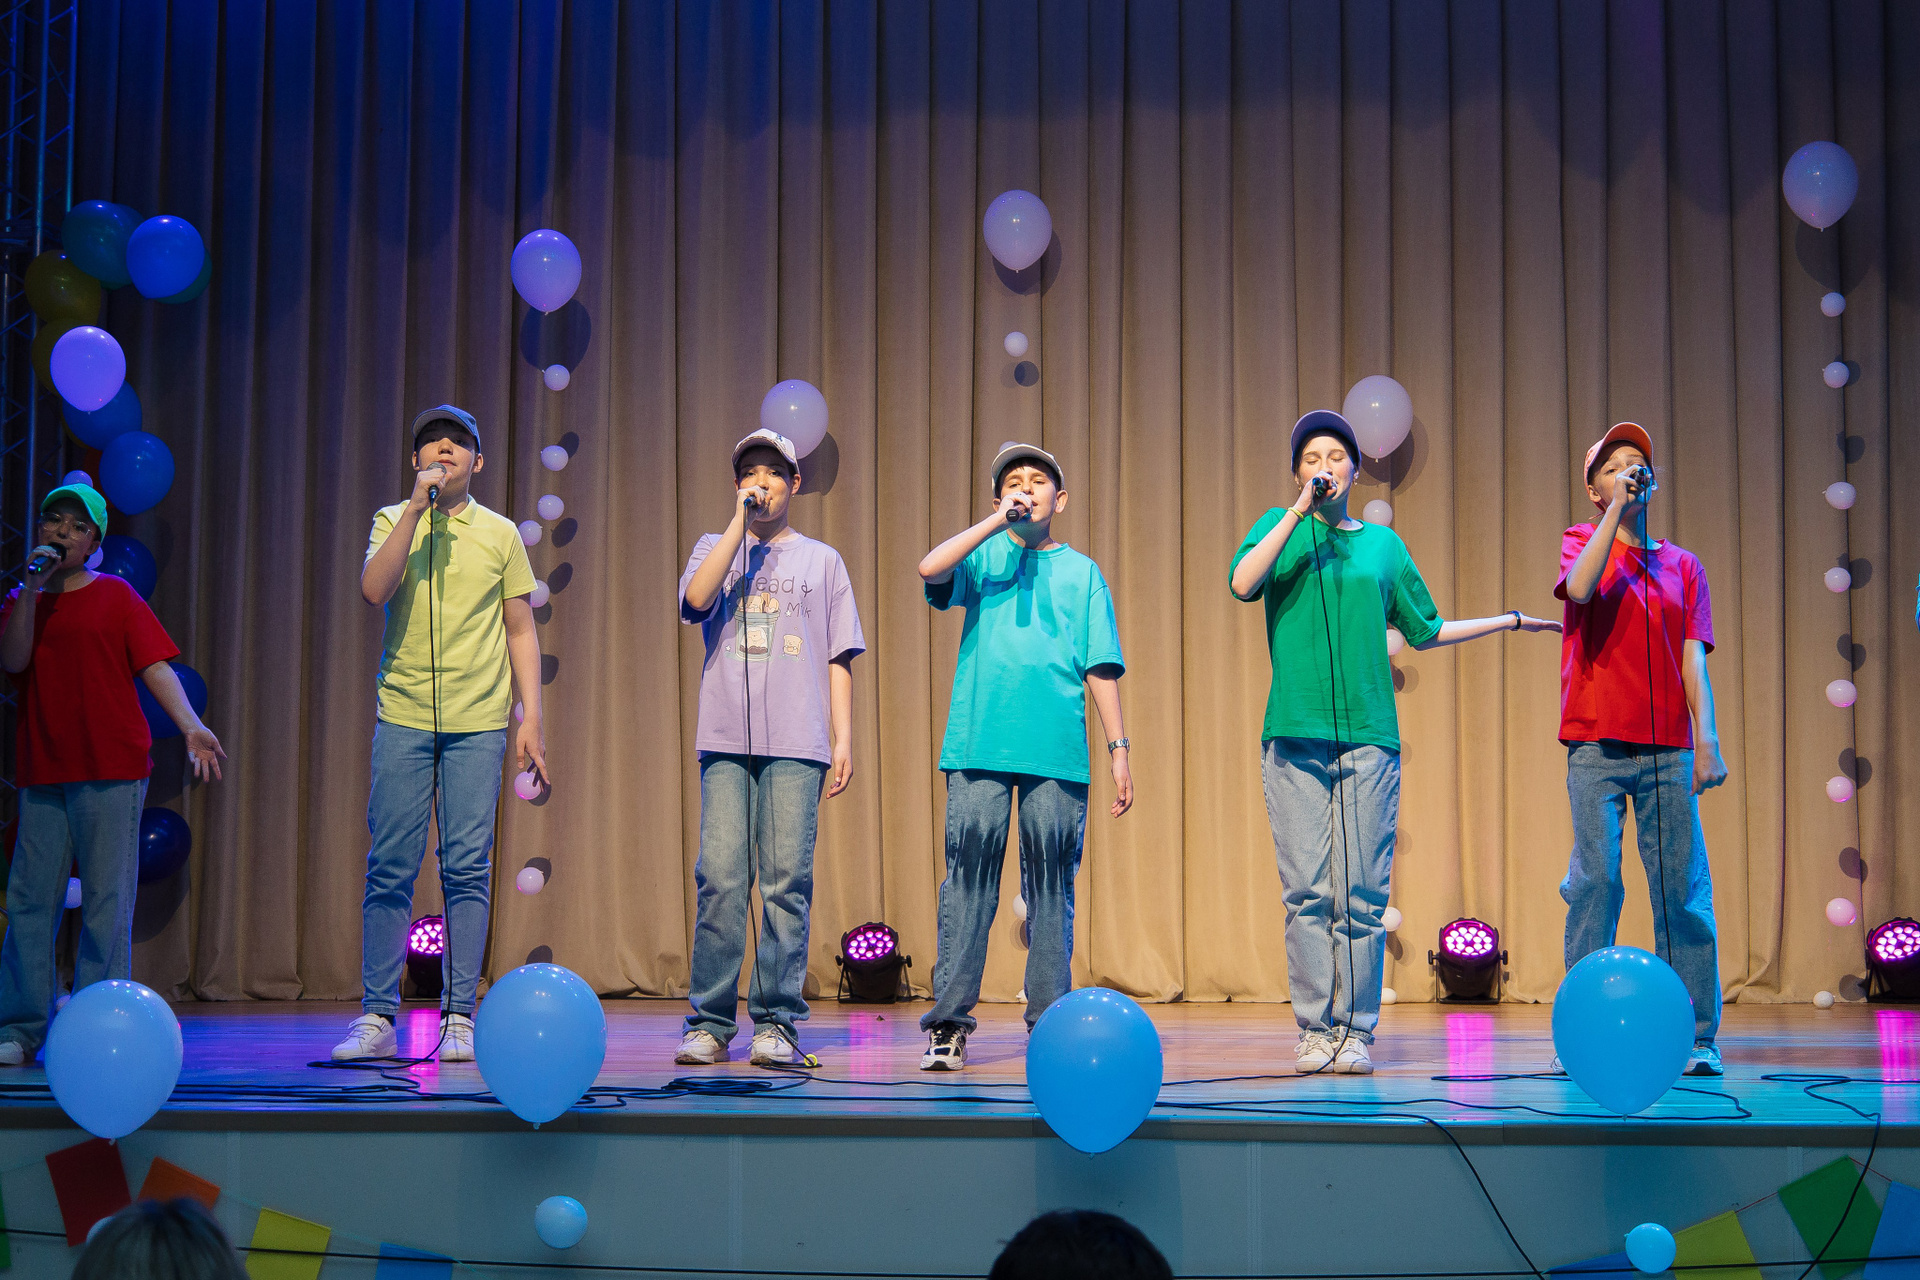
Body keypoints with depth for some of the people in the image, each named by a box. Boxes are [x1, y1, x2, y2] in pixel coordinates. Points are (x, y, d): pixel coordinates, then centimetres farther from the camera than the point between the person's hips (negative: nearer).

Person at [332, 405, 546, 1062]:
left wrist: (532, 719, 3)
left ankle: (459, 1017, 3)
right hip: (403, 718, 0)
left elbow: (521, 631, 12)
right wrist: (417, 505, -13)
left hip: (478, 723, 0)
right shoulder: (393, 521, 8)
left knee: (467, 869, -2)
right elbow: (374, 589, -11)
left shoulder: (500, 533, 10)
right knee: (390, 868, -2)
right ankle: (377, 1016, 3)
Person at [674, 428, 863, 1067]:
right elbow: (695, 598, -6)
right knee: (720, 878, -7)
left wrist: (843, 738, 4)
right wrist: (741, 522, -3)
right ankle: (710, 1022, -3)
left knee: (787, 880, -7)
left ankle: (775, 1021, -4)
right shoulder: (715, 549, 18)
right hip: (726, 741, 0)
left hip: (797, 745, 0)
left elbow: (838, 657, 14)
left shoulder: (821, 560, 19)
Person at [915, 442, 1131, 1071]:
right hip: (980, 748, -1)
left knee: (1051, 888, 2)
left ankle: (1049, 1021, 7)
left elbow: (1102, 667, 11)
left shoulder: (1081, 572, 15)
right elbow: (930, 569, -10)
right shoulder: (983, 557, 13)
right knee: (968, 881, -4)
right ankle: (949, 1020, -3)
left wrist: (1119, 748, 4)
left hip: (1056, 754, 1)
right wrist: (997, 522, -8)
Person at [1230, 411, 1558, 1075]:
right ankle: (1314, 1030, 0)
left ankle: (1354, 1032, 2)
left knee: (1362, 893, -4)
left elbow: (1425, 630, 26)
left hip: (1368, 736, 1)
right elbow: (1241, 584, -9)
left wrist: (1510, 620, 28)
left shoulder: (1383, 543, 17)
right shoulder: (1281, 528, 12)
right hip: (1295, 736, -1)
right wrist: (1299, 511, -10)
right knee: (1307, 891, -5)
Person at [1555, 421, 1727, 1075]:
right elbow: (1580, 588, -14)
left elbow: (1694, 661, 7)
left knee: (1683, 888, -2)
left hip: (1668, 751, 2)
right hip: (1597, 747, -2)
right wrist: (1618, 512, -10)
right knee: (1595, 882, -7)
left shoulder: (1683, 566, 15)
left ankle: (1698, 1036, 1)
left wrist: (1706, 741, -5)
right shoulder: (1581, 542, 10)